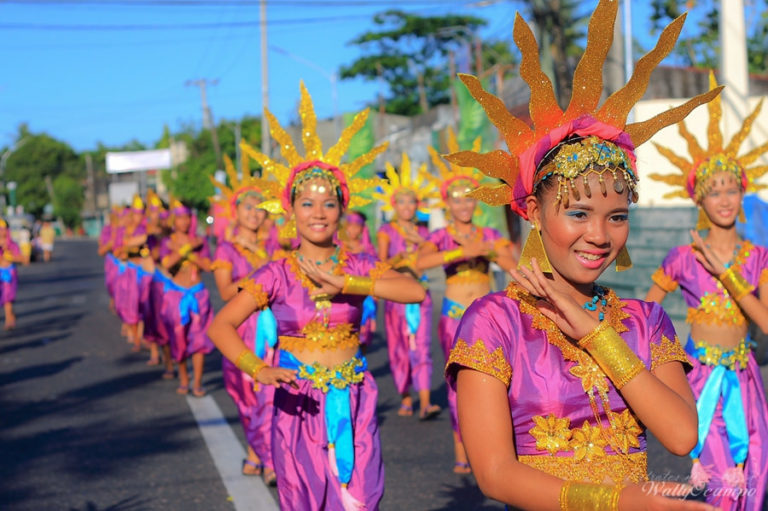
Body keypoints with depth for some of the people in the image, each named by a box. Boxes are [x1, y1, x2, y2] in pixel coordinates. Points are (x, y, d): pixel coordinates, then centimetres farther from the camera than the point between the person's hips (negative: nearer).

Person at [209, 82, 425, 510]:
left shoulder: (357, 266, 1)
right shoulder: (277, 274, -3)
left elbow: (416, 291, -15)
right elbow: (221, 326, -11)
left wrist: (345, 284, -21)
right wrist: (258, 369, -27)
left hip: (353, 401, 1)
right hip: (299, 403, -1)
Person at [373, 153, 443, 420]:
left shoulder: (423, 232, 11)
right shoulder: (386, 231, 4)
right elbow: (382, 263, -4)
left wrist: (420, 244, -8)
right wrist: (401, 256, -20)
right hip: (395, 296, -1)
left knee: (421, 348, -10)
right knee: (399, 350, 5)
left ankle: (425, 403, -17)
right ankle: (406, 400, 19)